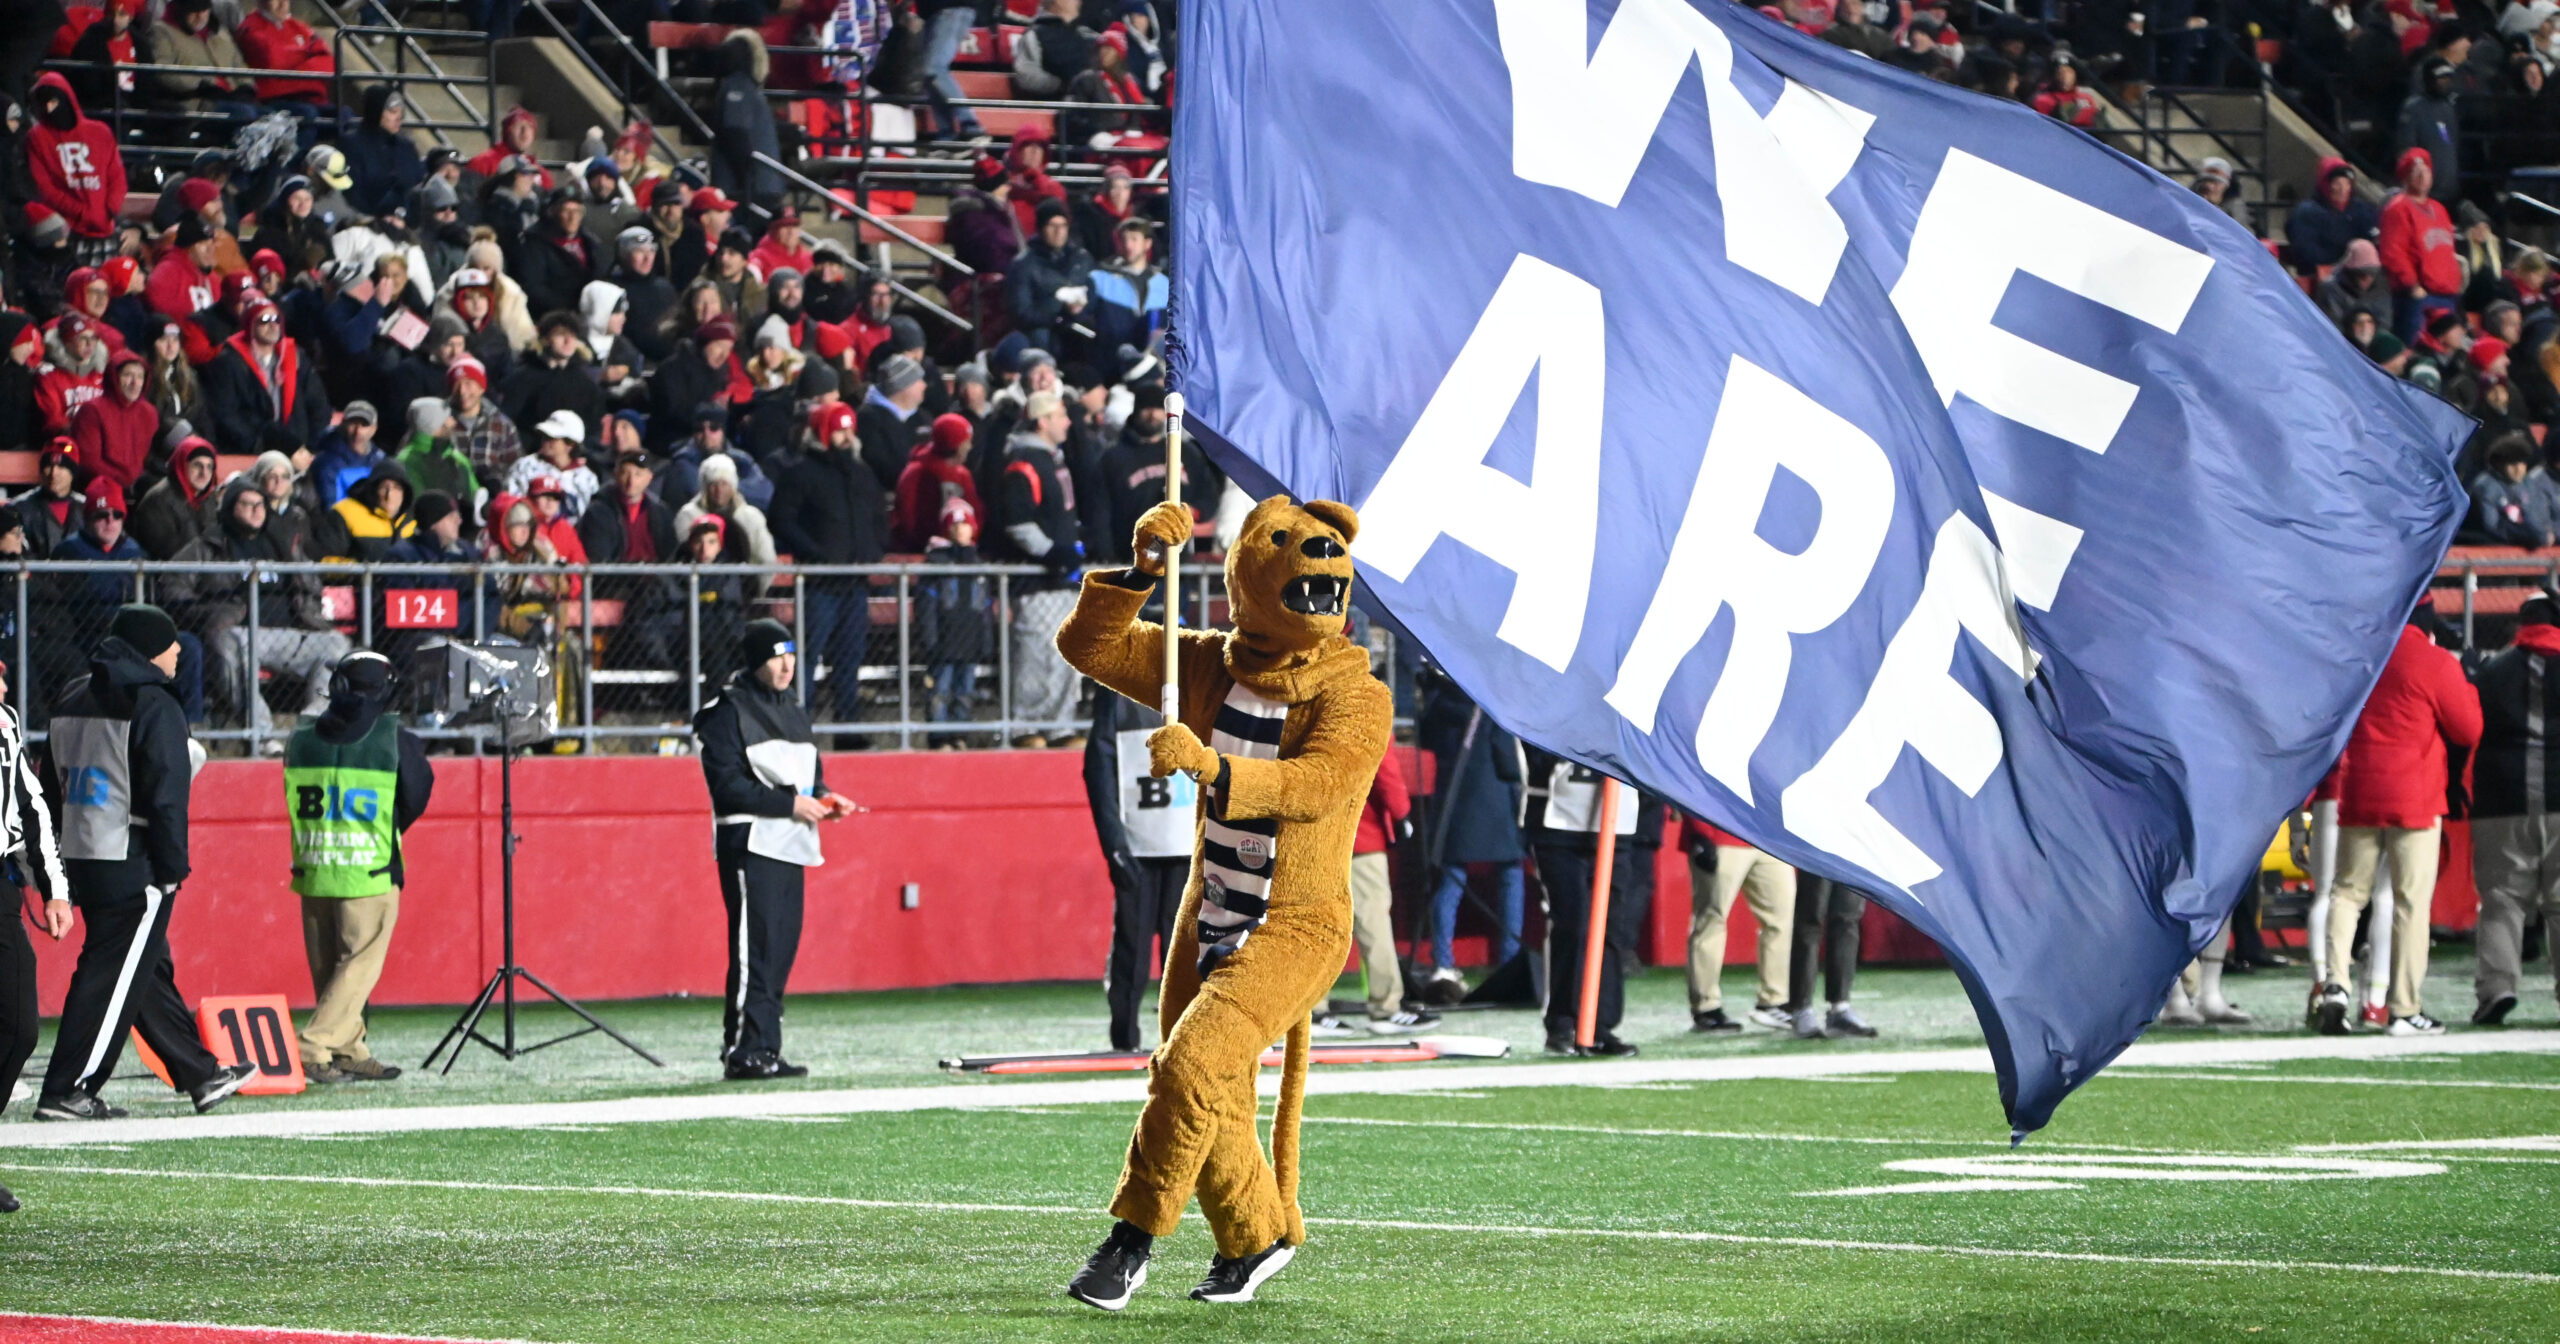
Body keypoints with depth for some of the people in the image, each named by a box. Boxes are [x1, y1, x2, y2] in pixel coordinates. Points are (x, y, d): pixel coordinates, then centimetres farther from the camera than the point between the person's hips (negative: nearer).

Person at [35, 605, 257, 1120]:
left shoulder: (72, 700, 15)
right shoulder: (154, 705, -12)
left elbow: (57, 781, 18)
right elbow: (166, 793, -16)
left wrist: (64, 875, 20)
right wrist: (172, 868, -11)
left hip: (80, 860, 9)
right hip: (133, 866, -9)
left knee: (151, 974, 15)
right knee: (111, 979, -5)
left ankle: (202, 1077, 24)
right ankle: (67, 1092, -8)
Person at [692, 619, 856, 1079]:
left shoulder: (793, 710, 19)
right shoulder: (728, 712, -6)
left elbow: (809, 772, 25)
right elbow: (728, 785, -14)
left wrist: (823, 799, 3)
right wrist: (789, 804, -19)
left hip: (790, 846, 8)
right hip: (750, 846, -8)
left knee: (782, 948, 6)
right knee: (755, 947, -12)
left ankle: (766, 1052, 9)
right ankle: (745, 1051, -12)